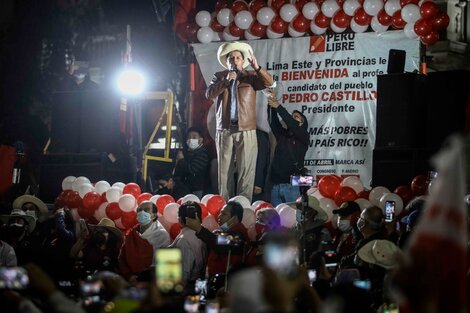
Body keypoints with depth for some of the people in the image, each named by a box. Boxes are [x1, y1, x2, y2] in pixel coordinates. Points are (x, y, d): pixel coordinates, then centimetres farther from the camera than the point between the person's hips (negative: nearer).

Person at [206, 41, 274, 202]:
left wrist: (257, 67, -26)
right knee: (224, 170, 3)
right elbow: (209, 93, -3)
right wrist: (226, 81, -13)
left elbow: (269, 82, -10)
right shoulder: (219, 77, 11)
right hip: (224, 130, 1)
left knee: (246, 171, -6)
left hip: (246, 130, -1)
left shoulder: (251, 76, 7)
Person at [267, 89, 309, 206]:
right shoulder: (282, 135, 19)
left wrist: (278, 107, -15)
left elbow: (292, 125, -11)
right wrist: (272, 106, -10)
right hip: (276, 184, 5)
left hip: (293, 185, -5)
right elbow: (273, 122, 4)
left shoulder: (303, 137, 5)